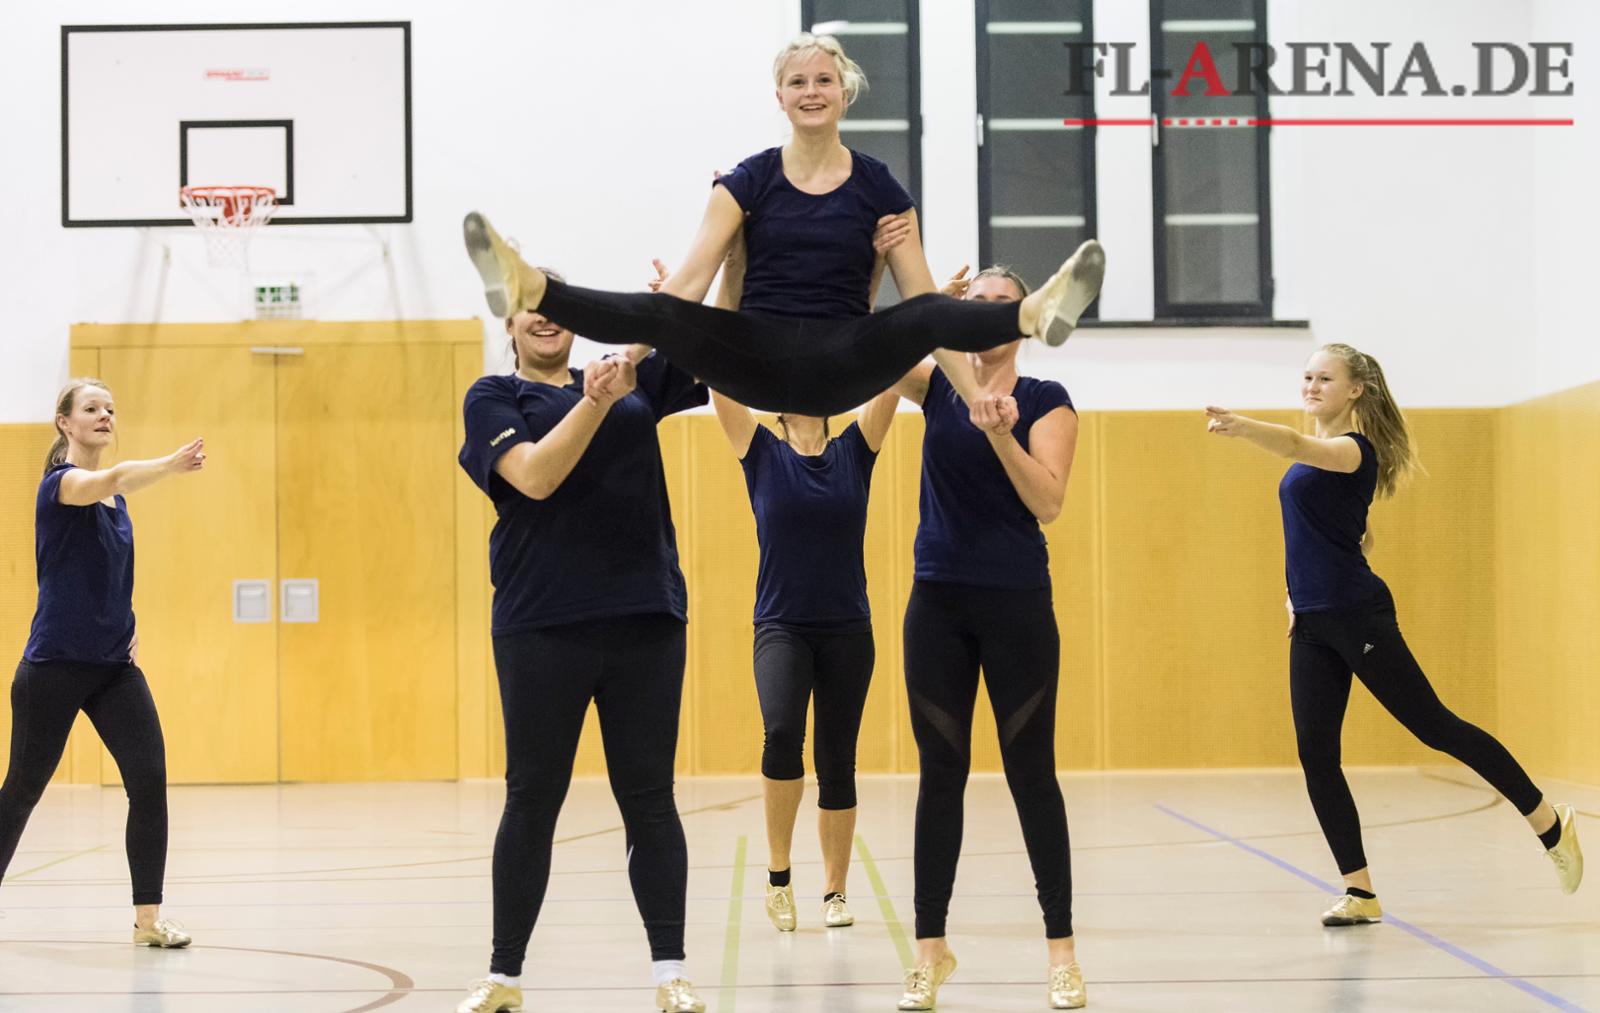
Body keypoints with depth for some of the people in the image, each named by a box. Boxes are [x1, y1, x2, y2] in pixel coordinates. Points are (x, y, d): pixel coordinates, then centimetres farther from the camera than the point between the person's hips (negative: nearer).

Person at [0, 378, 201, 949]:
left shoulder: (118, 500, 12)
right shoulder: (60, 482, -11)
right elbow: (110, 479, -35)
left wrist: (129, 627, 10)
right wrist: (167, 466, -53)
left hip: (114, 666, 6)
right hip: (55, 665, -6)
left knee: (149, 778, -7)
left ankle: (148, 918, -4)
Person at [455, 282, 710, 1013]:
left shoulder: (633, 379, 12)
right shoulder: (492, 397, 3)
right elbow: (535, 476, -13)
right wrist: (595, 403, -22)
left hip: (646, 617, 2)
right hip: (543, 625, -2)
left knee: (648, 797, 2)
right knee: (532, 800, 4)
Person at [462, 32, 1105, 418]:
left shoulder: (878, 189, 7)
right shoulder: (748, 181, 7)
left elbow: (923, 299, 5)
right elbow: (692, 278, 0)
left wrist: (975, 395, -4)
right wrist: (627, 357, -12)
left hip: (841, 367, 0)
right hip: (759, 360, 0)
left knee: (926, 317, -32)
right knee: (659, 314, -29)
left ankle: (1037, 314, -61)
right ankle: (528, 290, -54)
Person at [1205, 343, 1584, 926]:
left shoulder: (1353, 450, -13)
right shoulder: (1318, 454, 14)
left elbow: (1297, 447, -35)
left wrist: (1239, 426, -53)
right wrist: (1297, 593, 12)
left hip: (1358, 616, -9)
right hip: (1313, 625, 9)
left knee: (1435, 727, -4)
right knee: (1315, 751, 0)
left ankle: (1550, 825, 9)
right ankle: (1360, 891, 5)